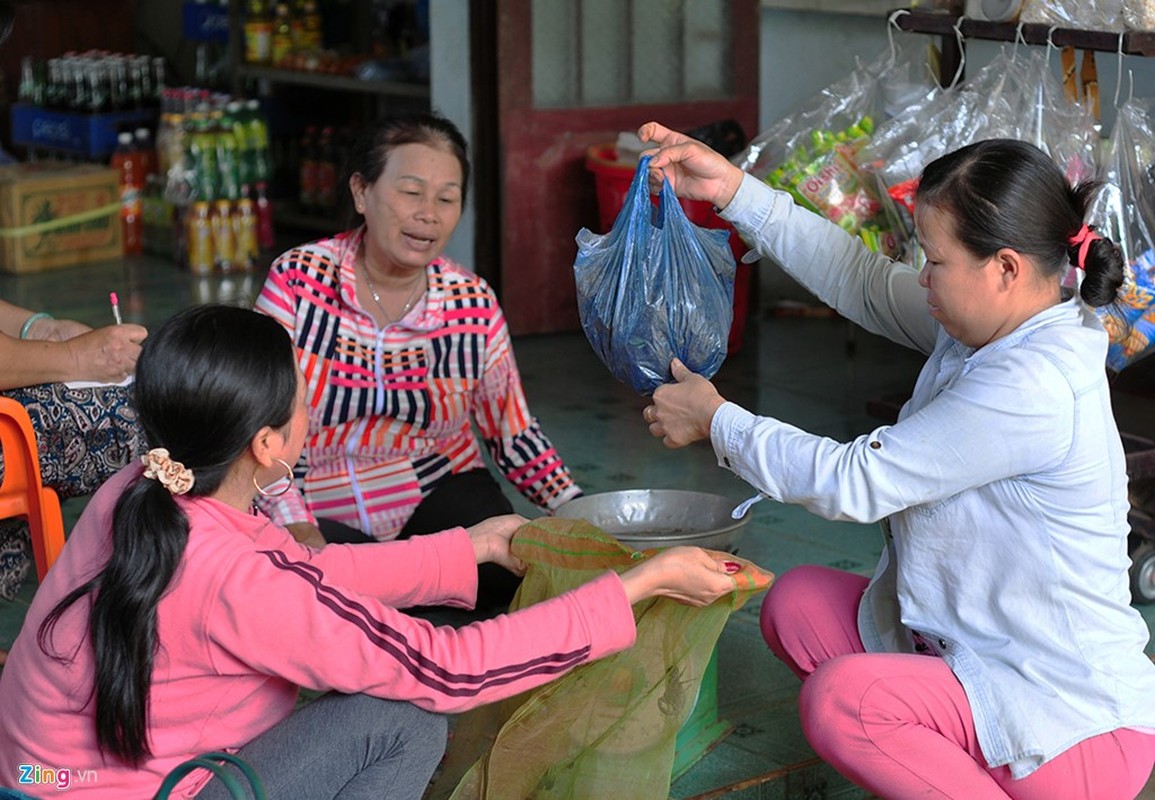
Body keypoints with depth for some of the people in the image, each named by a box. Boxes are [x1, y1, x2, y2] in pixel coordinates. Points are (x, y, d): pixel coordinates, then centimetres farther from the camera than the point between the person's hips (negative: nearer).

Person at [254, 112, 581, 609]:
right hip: (321, 513, -2)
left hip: (438, 492, 2)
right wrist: (295, 527, -24)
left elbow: (513, 436, 5)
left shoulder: (472, 303, -3)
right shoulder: (298, 279, -10)